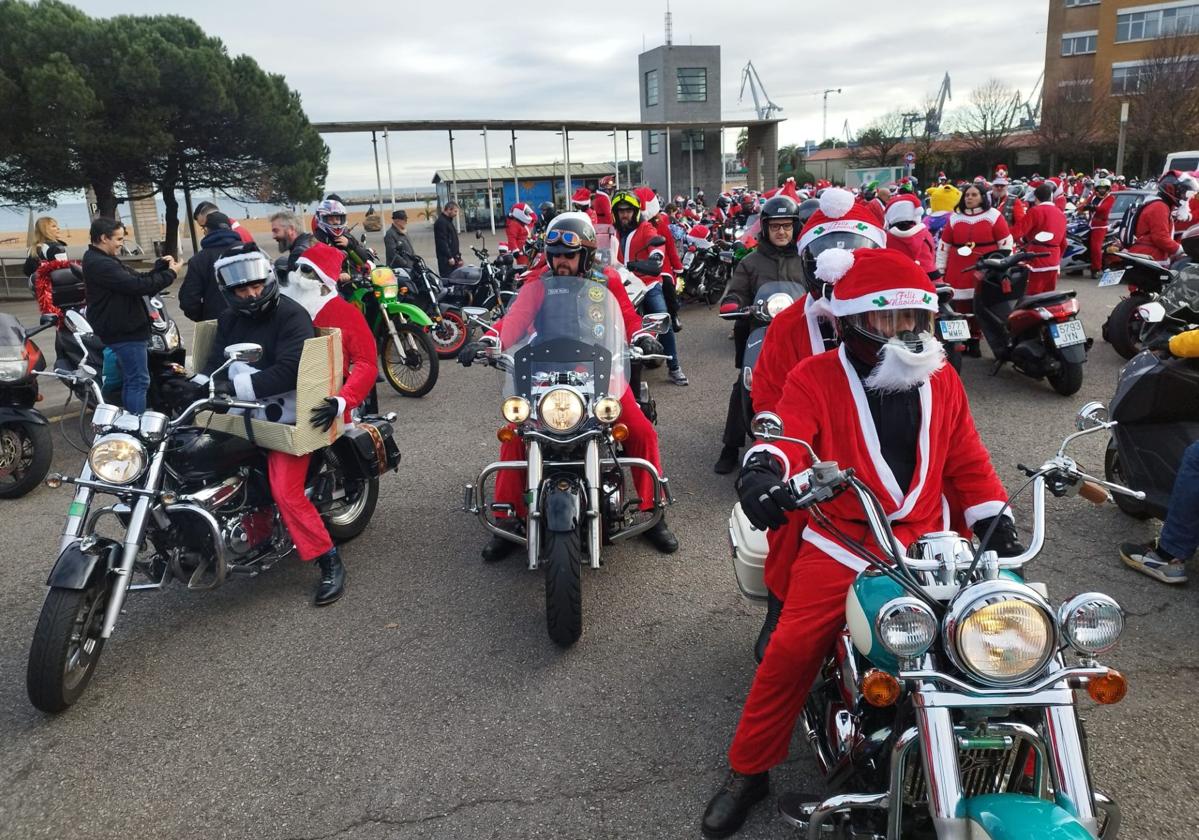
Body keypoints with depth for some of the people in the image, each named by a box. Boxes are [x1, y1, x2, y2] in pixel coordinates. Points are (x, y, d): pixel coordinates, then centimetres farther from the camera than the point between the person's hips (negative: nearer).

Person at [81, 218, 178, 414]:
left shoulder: (103, 260, 16)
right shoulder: (99, 264, -19)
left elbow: (137, 279, 15)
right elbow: (136, 286, -26)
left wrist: (161, 266, 1)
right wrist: (170, 274, -17)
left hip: (123, 329, 11)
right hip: (124, 332, -11)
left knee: (131, 380, 17)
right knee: (139, 381, -10)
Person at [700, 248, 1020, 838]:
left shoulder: (941, 378, 14)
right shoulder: (816, 377, -1)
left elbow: (966, 460, 19)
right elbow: (789, 434, -17)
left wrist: (996, 524, 10)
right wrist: (763, 468, -39)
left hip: (923, 547, 4)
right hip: (839, 544, -4)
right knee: (791, 652, -14)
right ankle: (748, 771, 6)